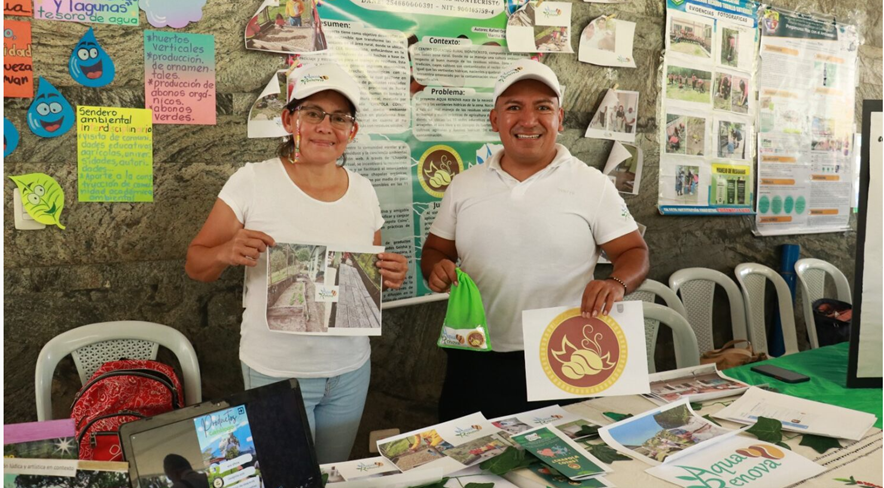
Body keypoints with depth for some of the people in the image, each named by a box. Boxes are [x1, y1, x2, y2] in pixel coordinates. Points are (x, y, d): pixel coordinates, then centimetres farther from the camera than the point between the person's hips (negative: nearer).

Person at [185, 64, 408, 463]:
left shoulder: (363, 191, 1)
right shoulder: (252, 182, -11)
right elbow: (195, 265, -6)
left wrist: (391, 276, -10)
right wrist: (227, 253, -26)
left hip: (351, 370, 4)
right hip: (277, 371, -3)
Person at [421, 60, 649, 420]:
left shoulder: (592, 185, -3)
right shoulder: (464, 186, 5)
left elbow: (634, 252, -2)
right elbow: (435, 250, 12)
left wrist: (617, 283, -24)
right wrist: (436, 269, -11)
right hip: (473, 365, 3)